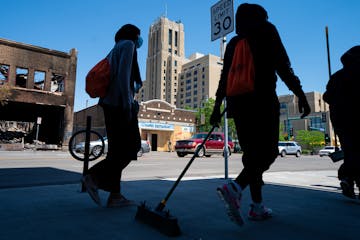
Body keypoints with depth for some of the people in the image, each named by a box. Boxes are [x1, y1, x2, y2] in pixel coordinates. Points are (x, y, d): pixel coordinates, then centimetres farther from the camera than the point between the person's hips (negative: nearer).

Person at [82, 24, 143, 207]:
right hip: (120, 103, -9)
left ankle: (115, 195, 7)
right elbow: (123, 75, -13)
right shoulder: (128, 44, 2)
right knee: (131, 147, -6)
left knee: (118, 150, 6)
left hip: (110, 103, 9)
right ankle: (94, 177, -9)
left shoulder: (115, 49, 28)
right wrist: (128, 104, -19)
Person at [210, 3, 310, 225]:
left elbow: (224, 77, 15)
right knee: (268, 152, -4)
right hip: (263, 100, -6)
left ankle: (257, 207, 11)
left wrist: (217, 107, 16)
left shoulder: (234, 42, 20)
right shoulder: (266, 31, 5)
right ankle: (235, 188, -26)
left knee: (253, 153, 9)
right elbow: (283, 66, -6)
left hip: (238, 103, 6)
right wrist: (301, 95, -5)